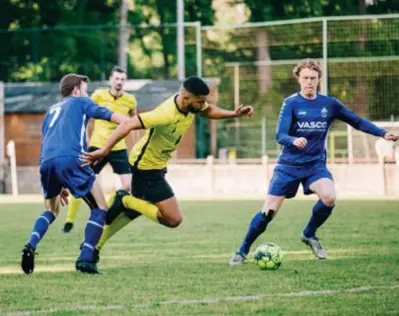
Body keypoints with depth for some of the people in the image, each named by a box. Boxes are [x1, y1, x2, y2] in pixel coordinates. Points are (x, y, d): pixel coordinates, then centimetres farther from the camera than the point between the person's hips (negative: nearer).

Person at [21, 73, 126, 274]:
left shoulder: (51, 111, 36)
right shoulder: (80, 102, 21)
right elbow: (108, 115, 7)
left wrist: (59, 185, 38)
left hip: (46, 162, 6)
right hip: (70, 160, -6)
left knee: (51, 211, 27)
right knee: (99, 208, 5)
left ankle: (31, 245, 0)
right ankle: (85, 259, -9)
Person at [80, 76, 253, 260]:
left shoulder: (191, 104, -8)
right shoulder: (167, 115, -34)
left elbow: (208, 111, 16)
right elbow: (128, 125, -37)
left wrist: (234, 114, 3)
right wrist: (104, 151, -41)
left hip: (152, 164, 10)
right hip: (147, 167, -10)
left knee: (132, 211, 25)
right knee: (173, 219, -10)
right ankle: (126, 200, 0)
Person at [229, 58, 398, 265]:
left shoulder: (329, 104, 1)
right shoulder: (291, 103, -8)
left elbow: (358, 122, 10)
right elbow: (280, 136, -17)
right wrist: (294, 141, -39)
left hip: (316, 164, 2)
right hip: (289, 165, -2)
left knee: (329, 197, -26)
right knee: (269, 211, -6)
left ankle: (309, 235, 1)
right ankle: (242, 251, 12)